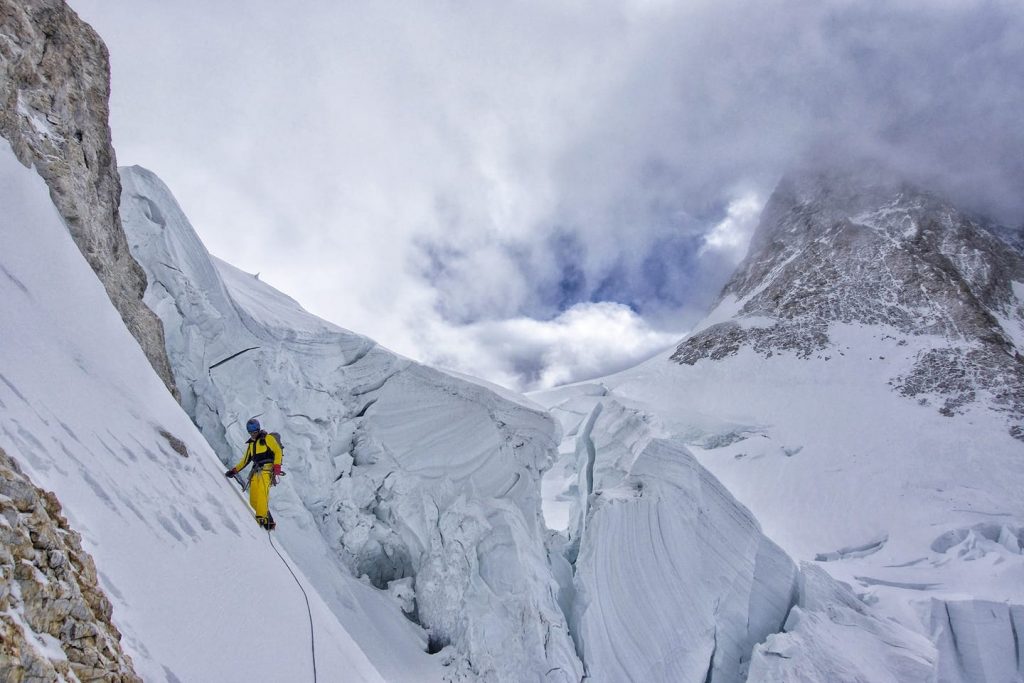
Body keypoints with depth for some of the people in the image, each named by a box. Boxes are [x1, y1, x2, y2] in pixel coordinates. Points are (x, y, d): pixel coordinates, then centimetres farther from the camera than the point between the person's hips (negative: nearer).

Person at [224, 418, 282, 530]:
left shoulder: (267, 438, 7)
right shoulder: (250, 443, 27)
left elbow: (277, 451, -2)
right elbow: (245, 460, 31)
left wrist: (277, 466, -14)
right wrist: (234, 470, 21)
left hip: (267, 469, -6)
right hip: (256, 471, 6)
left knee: (261, 492, -27)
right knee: (253, 500, -9)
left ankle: (262, 518, -34)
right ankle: (268, 520, -9)